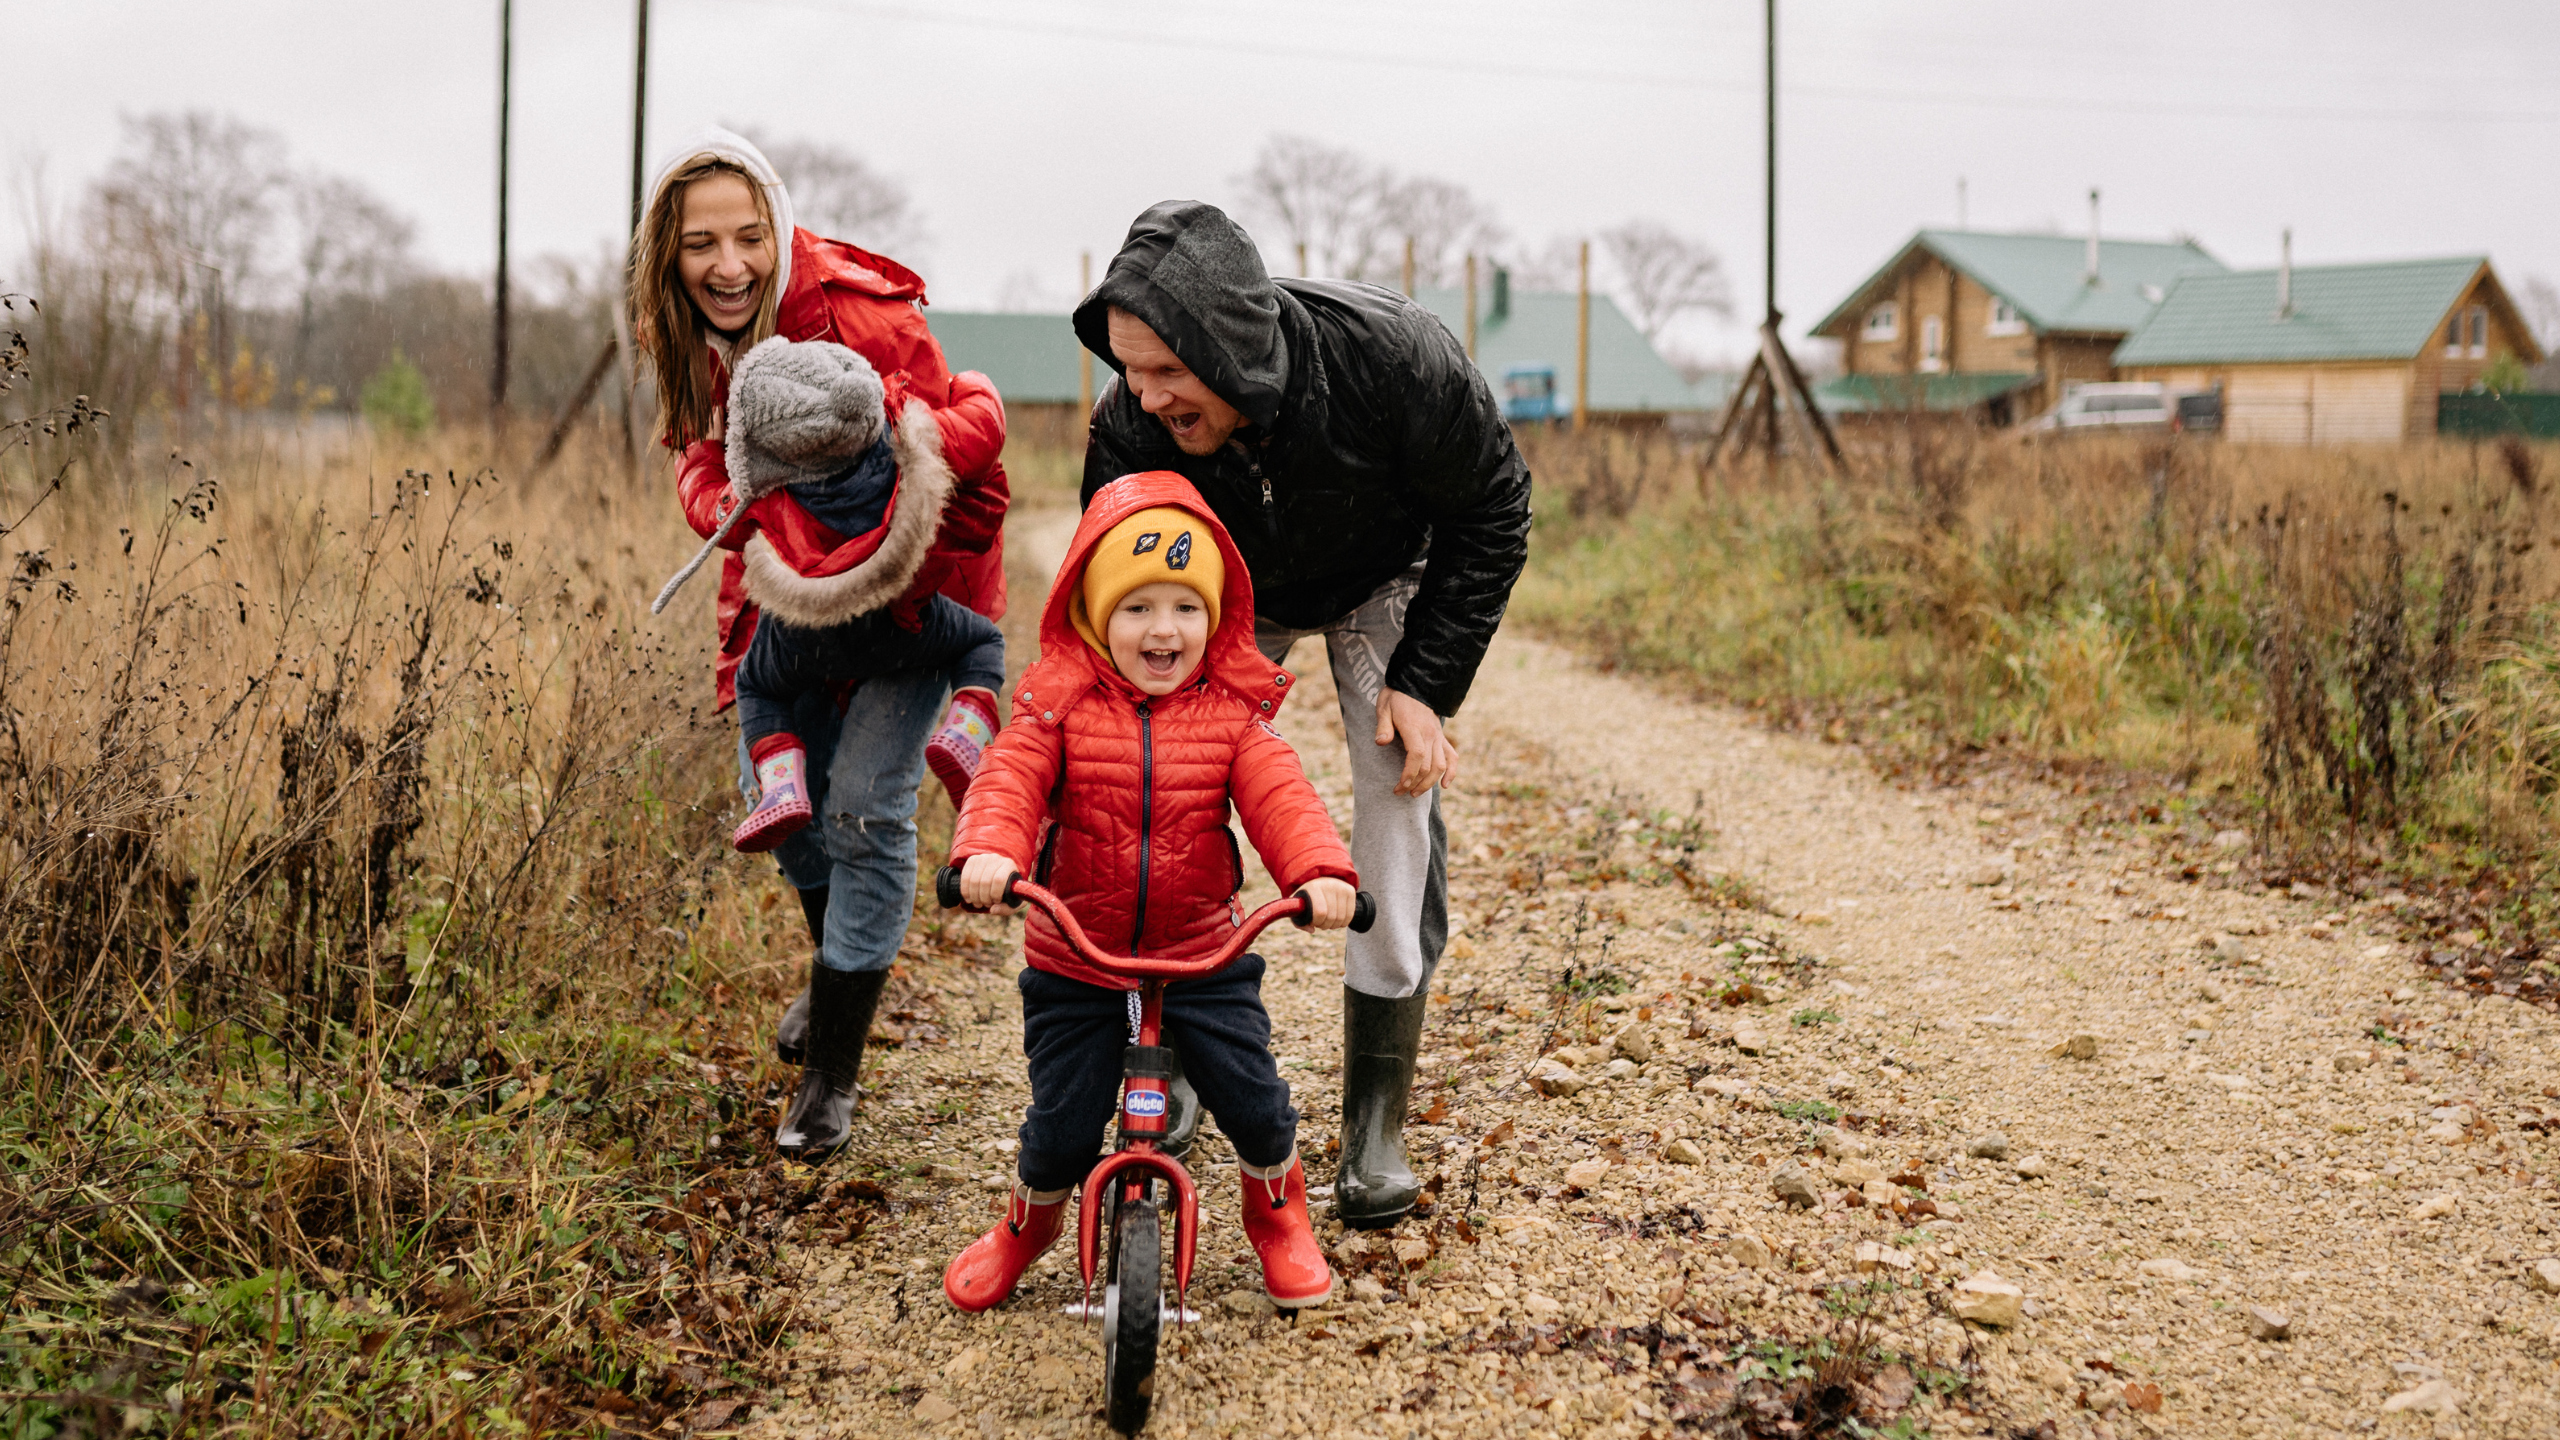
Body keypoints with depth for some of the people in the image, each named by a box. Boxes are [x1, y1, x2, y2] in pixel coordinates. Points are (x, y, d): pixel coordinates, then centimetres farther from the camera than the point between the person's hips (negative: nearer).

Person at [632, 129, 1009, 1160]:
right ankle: (838, 965, 40)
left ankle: (833, 1068, 3)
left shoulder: (860, 318, -30)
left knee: (865, 806, -10)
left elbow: (969, 439, -24)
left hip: (912, 580, -6)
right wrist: (742, 516, -29)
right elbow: (705, 462, -5)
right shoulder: (689, 336, -10)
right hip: (795, 575, 6)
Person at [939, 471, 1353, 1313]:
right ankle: (1027, 1225, 34)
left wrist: (1321, 871, -36)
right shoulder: (1060, 706, -7)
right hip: (1074, 957, -1)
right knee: (1062, 1124, 0)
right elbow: (1009, 781, -20)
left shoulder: (1232, 714, -4)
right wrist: (988, 850, -42)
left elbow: (1278, 799, -16)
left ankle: (1277, 1215, 30)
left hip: (1203, 957, 1)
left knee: (1254, 1101, -3)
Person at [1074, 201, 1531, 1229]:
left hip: (1388, 579, -1)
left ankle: (1376, 1125, -1)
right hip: (1229, 595, 2)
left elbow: (1491, 512, -20)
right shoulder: (1129, 427, -34)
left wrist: (1425, 682, -22)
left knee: (1400, 809, -11)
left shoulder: (1393, 356, -39)